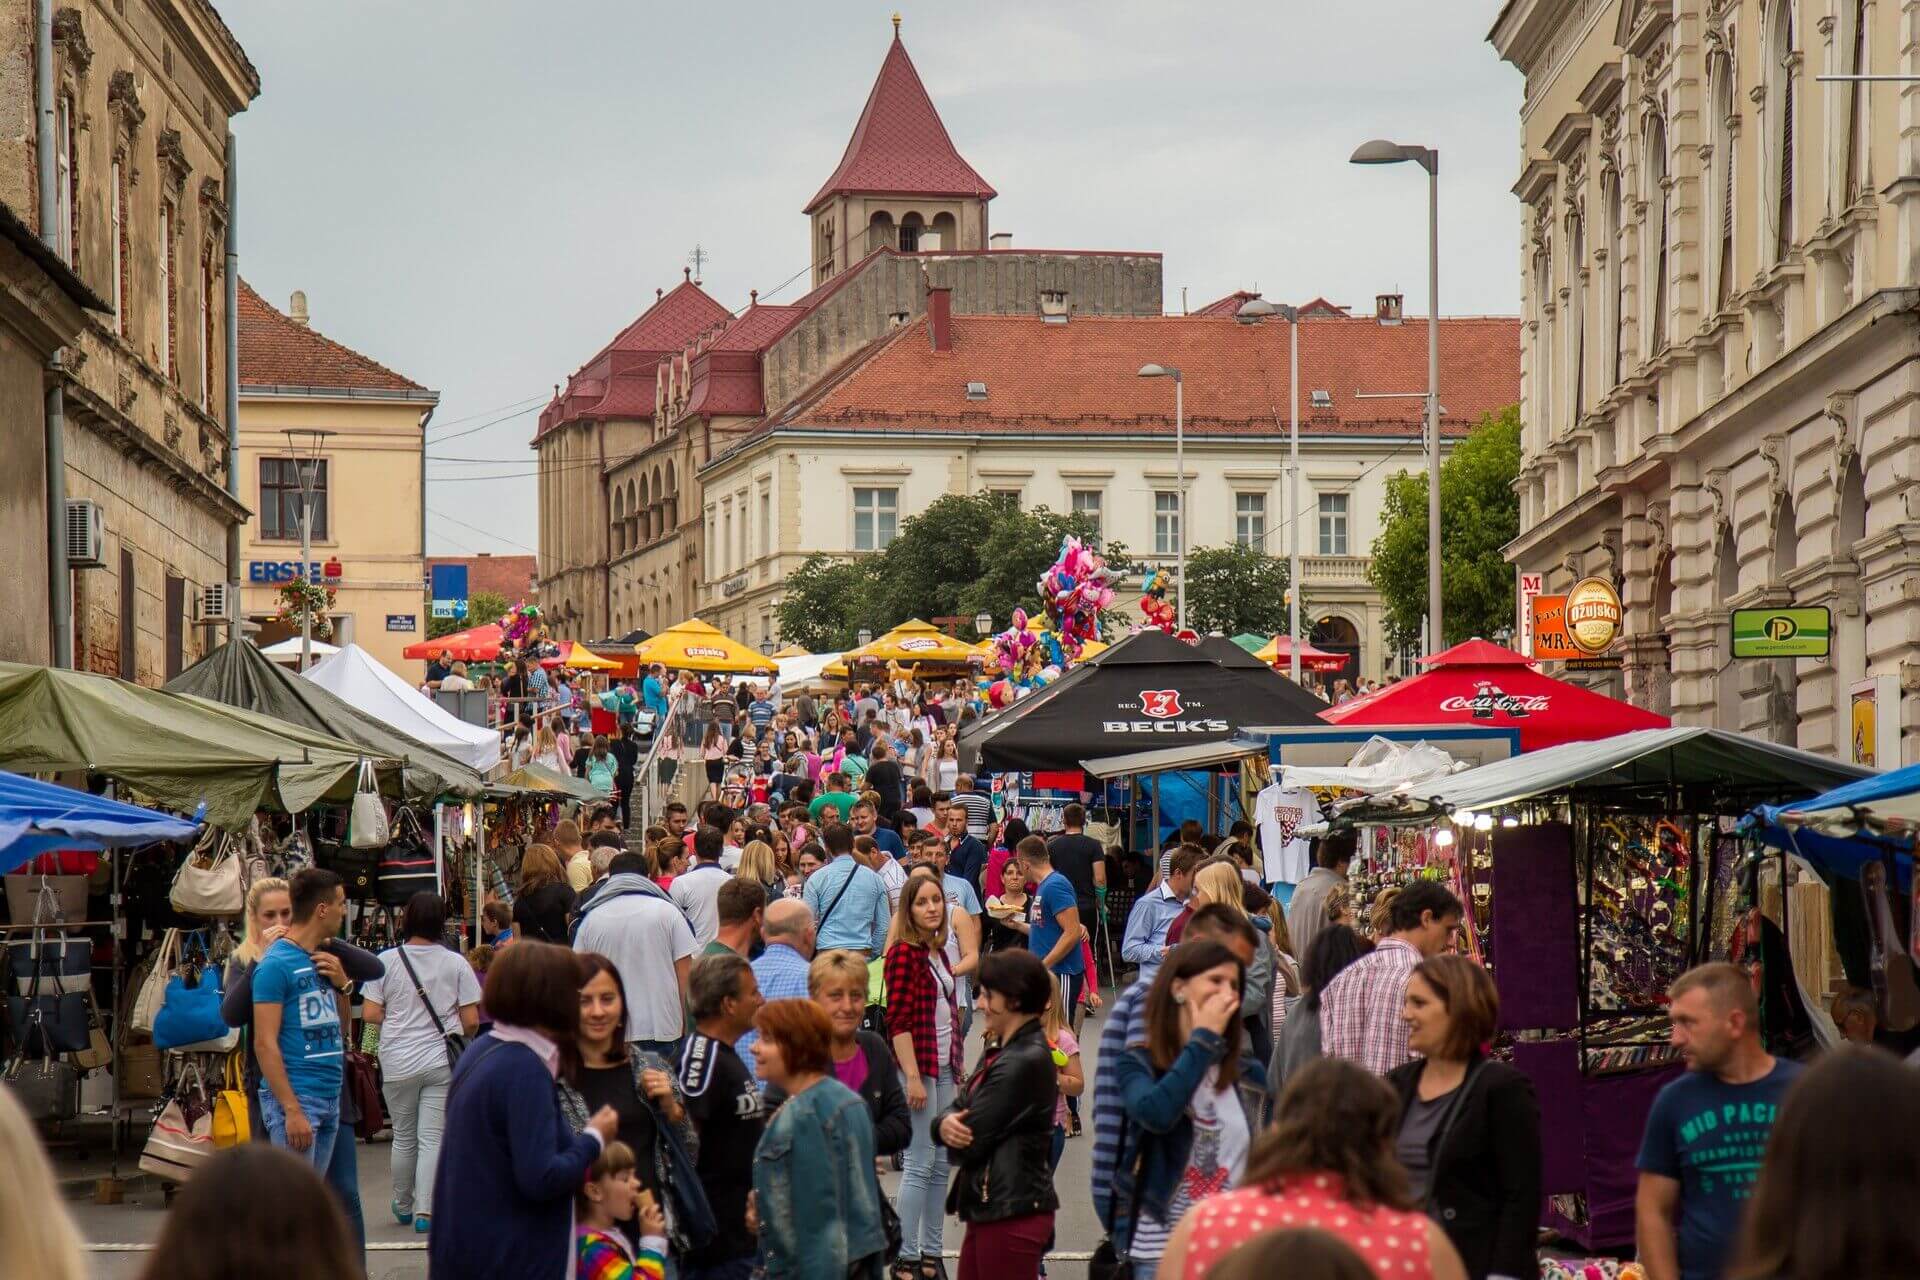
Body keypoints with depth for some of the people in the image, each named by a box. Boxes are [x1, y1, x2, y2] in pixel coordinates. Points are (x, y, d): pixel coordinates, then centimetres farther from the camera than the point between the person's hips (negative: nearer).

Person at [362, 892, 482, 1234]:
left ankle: (403, 1206, 28)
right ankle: (425, 1211, -6)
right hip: (442, 1062, -1)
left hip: (398, 1064, 1)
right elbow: (471, 1021, -3)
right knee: (433, 1138, 1)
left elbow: (370, 1014, -5)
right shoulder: (456, 963, -4)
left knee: (404, 1137, 15)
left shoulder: (387, 961, -4)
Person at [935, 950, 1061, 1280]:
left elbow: (969, 1144, -19)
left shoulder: (1026, 1062, -19)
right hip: (987, 1209, 10)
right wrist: (947, 1123, -12)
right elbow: (957, 1107, 11)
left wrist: (955, 1132, 4)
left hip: (1013, 1215, -10)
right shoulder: (1001, 1053, 14)